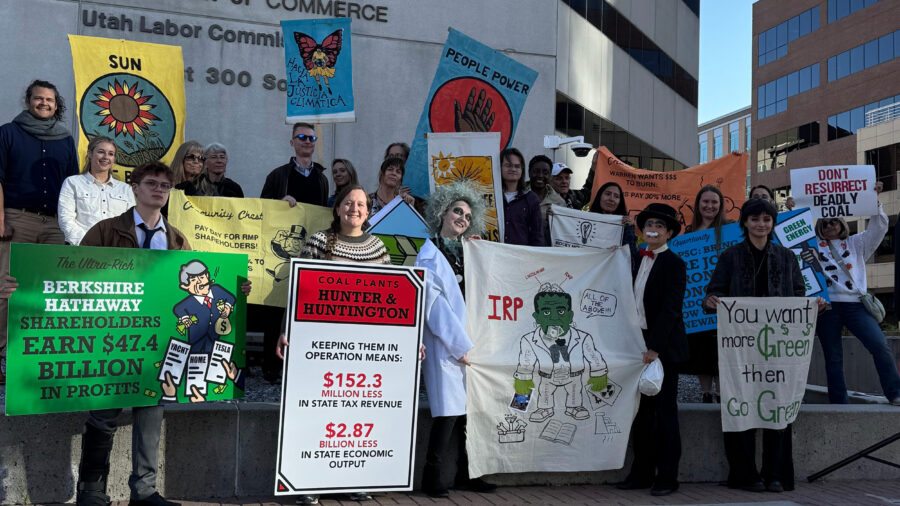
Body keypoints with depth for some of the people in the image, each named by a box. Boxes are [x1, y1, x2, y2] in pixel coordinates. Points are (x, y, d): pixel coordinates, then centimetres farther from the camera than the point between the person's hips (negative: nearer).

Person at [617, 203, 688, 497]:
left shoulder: (674, 264, -9)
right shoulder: (638, 260, 12)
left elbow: (670, 309, -16)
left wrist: (655, 347, -20)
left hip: (663, 347, -6)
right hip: (639, 342, 7)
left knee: (665, 412, 1)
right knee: (641, 411, 10)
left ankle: (667, 476, 9)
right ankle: (642, 472, 19)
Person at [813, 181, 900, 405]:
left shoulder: (856, 243, 19)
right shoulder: (814, 246, 16)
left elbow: (878, 227, 9)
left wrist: (875, 200, -1)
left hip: (855, 304, 1)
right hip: (827, 305, 0)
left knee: (879, 345, -15)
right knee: (833, 357, 2)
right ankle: (839, 403, 6)